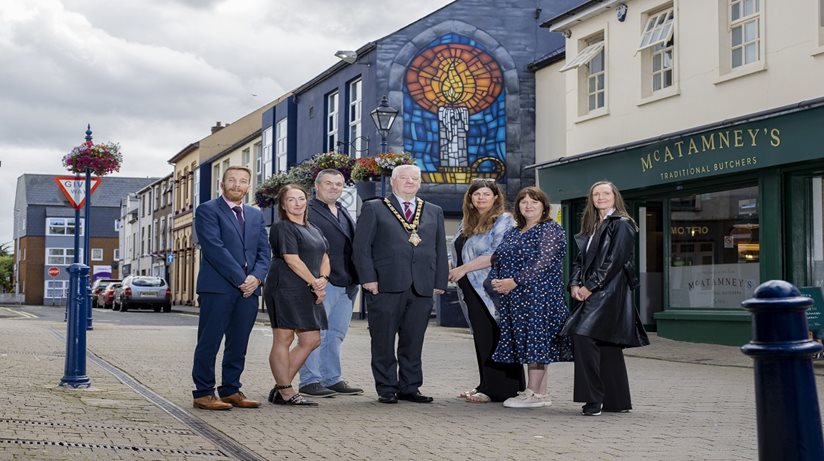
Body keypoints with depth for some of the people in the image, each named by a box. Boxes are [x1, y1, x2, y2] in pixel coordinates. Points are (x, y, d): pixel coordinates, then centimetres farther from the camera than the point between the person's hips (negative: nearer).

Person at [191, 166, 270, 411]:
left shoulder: (255, 215, 18)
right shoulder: (207, 210, -1)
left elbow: (263, 251, 13)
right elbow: (214, 248, -12)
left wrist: (256, 276, -7)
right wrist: (240, 279, -15)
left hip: (248, 289, 6)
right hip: (218, 287, -6)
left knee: (238, 344, 8)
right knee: (209, 343, -2)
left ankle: (231, 390, 16)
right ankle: (203, 393, 3)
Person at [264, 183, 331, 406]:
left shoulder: (313, 229, 21)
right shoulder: (283, 228, -5)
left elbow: (324, 257, 16)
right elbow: (292, 260, -13)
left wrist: (323, 278, -5)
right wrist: (315, 283, -11)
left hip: (308, 291, 9)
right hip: (286, 288, -9)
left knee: (311, 340, 7)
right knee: (283, 339, -4)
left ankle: (281, 387, 14)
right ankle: (285, 392, 0)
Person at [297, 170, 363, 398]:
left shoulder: (344, 213, 21)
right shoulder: (307, 211, -5)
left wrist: (355, 279, 12)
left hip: (346, 285, 8)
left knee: (336, 334, 12)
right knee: (315, 334, -4)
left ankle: (332, 379, 19)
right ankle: (310, 381, 2)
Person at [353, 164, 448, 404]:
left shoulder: (434, 212, 18)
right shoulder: (373, 209, 7)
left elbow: (440, 249, 16)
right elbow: (361, 246, 1)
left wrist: (440, 282, 6)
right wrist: (368, 278, -9)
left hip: (422, 288, 3)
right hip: (385, 286, -3)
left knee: (413, 342, 6)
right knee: (383, 341, 1)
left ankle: (410, 387, 15)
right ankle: (386, 389, 10)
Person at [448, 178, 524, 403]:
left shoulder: (503, 221, -7)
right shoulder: (466, 223, 18)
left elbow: (498, 255, -17)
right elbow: (458, 254, 26)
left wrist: (464, 268, -16)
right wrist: (455, 272, 6)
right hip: (472, 290, 8)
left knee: (495, 338, -5)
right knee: (481, 338, 10)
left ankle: (498, 389, -1)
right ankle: (486, 385, 16)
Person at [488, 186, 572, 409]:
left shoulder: (551, 230, -5)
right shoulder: (512, 233, 19)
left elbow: (542, 262, -16)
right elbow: (497, 258, 16)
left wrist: (514, 281, -19)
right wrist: (495, 281, -5)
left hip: (539, 296, -8)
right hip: (512, 298, 8)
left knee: (534, 339, -9)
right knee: (525, 341, 7)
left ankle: (533, 393, -6)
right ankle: (540, 392, 12)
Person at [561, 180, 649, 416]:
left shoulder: (621, 225, -4)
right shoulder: (591, 227, 20)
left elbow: (614, 260, -13)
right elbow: (581, 258, 16)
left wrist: (590, 286, -14)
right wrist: (575, 284, -1)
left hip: (610, 292, -8)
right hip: (591, 292, 8)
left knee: (583, 335, -21)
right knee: (607, 346, 11)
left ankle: (593, 398, -18)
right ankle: (617, 401, 18)